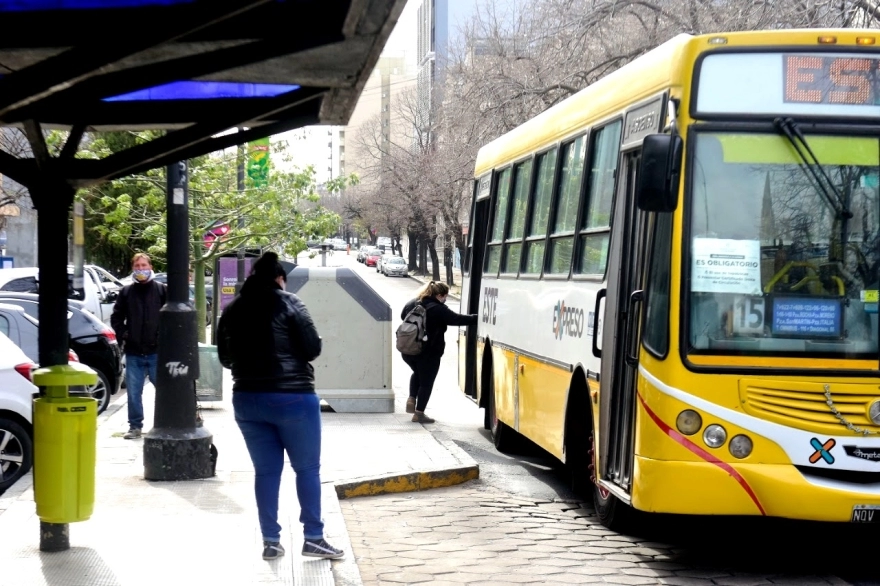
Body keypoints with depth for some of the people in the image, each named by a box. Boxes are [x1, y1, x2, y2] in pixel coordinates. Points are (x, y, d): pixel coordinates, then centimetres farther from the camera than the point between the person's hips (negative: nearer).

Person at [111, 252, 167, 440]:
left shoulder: (162, 290, 2)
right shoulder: (126, 292, 9)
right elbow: (116, 317, 15)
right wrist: (122, 335, 3)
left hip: (157, 351, -2)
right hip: (133, 353, 2)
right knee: (133, 391, 4)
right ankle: (135, 426, 13)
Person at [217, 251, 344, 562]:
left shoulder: (232, 310, 6)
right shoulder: (288, 303, -9)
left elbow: (225, 357, 13)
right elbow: (313, 348, -10)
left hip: (247, 399, 5)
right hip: (292, 397, -4)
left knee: (266, 470, 11)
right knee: (307, 468, 6)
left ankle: (270, 540, 12)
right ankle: (313, 538, 6)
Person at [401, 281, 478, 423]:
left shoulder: (412, 304, 4)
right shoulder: (438, 310, -17)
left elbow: (403, 316, 21)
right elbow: (457, 319, -17)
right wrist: (476, 318, -11)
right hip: (429, 353, -6)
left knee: (418, 373, 31)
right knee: (426, 382, 7)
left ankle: (411, 399, 17)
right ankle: (419, 413, 8)